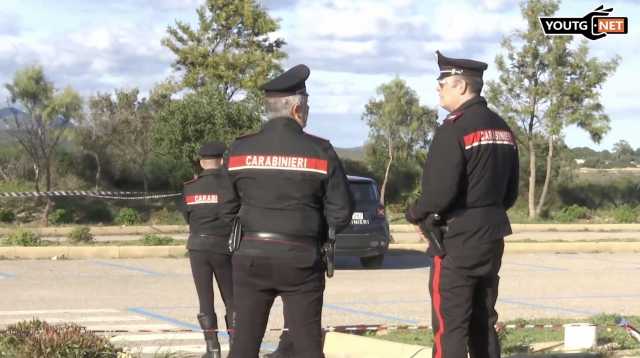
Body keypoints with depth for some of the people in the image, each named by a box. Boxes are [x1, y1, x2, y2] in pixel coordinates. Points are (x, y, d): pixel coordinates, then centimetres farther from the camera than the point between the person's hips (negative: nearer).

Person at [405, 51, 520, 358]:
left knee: (449, 327, -4)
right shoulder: (502, 128, 11)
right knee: (483, 323, 14)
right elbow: (510, 193, 16)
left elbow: (439, 191, -21)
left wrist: (414, 214, -4)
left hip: (457, 241, -8)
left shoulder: (454, 129, -15)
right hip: (492, 237, 8)